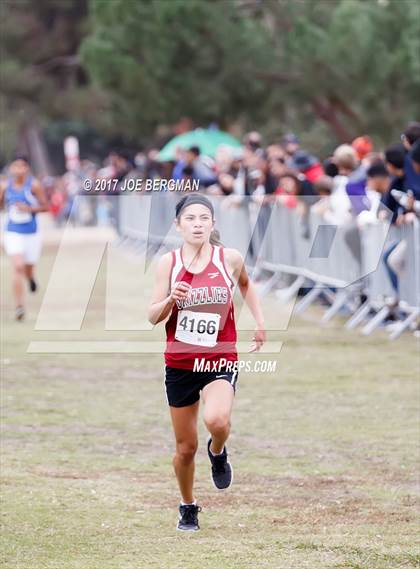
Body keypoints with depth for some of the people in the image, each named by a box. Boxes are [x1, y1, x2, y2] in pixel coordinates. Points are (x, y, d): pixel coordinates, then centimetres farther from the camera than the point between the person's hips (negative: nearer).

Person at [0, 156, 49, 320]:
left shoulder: (34, 185, -9)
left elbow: (45, 206, -5)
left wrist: (30, 209, -20)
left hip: (31, 233, 0)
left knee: (28, 269, 11)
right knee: (17, 267, -17)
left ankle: (31, 278, 52)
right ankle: (19, 306, -14)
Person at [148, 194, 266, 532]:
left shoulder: (230, 259, -5)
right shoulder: (169, 262, -5)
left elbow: (245, 283, 19)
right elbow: (153, 316, -3)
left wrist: (260, 321, 10)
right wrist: (171, 299, -23)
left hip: (220, 361, -1)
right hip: (179, 364, 1)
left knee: (217, 420, -30)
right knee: (186, 447, 8)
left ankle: (218, 453, 6)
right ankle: (188, 508, 33)